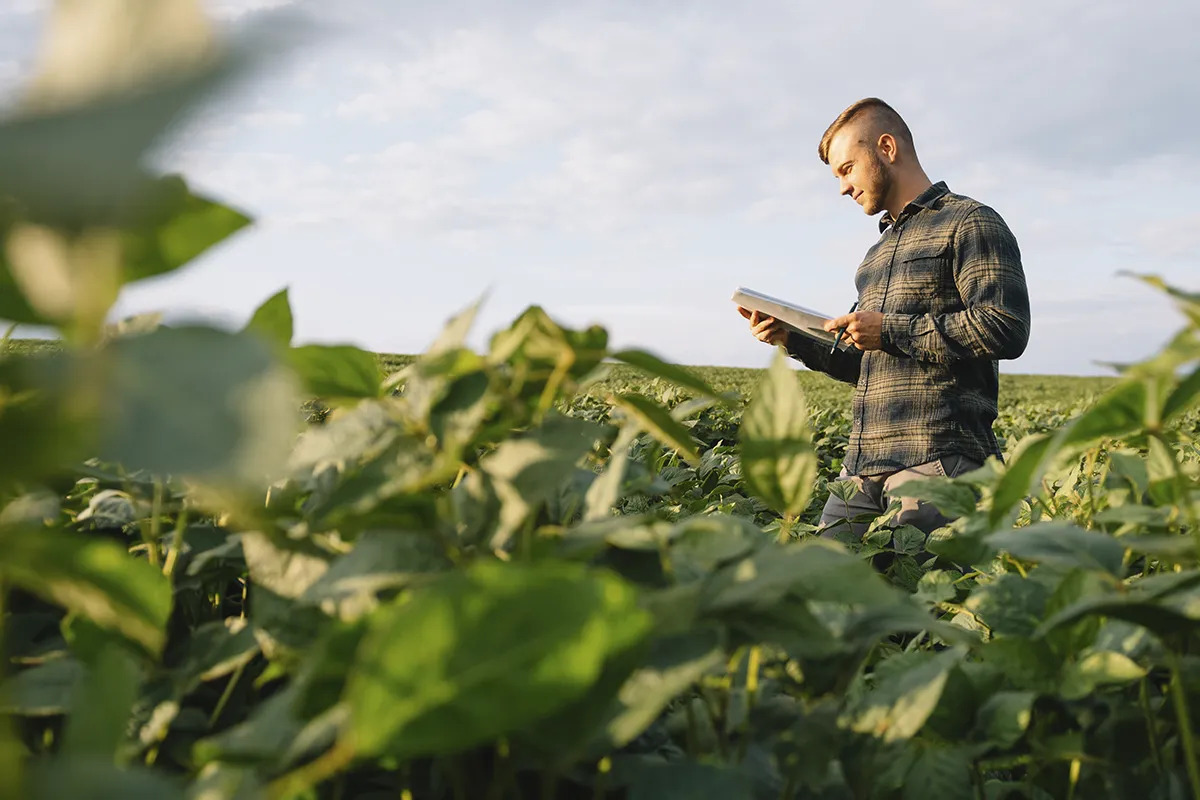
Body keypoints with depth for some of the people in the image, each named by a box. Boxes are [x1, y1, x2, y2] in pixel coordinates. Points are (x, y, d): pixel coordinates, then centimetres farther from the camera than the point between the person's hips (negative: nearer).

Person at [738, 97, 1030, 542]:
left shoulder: (969, 223, 0)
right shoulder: (878, 254, 26)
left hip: (937, 460, -7)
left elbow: (1006, 328, -13)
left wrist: (891, 332, -12)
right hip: (863, 464, 8)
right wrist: (794, 339, 11)